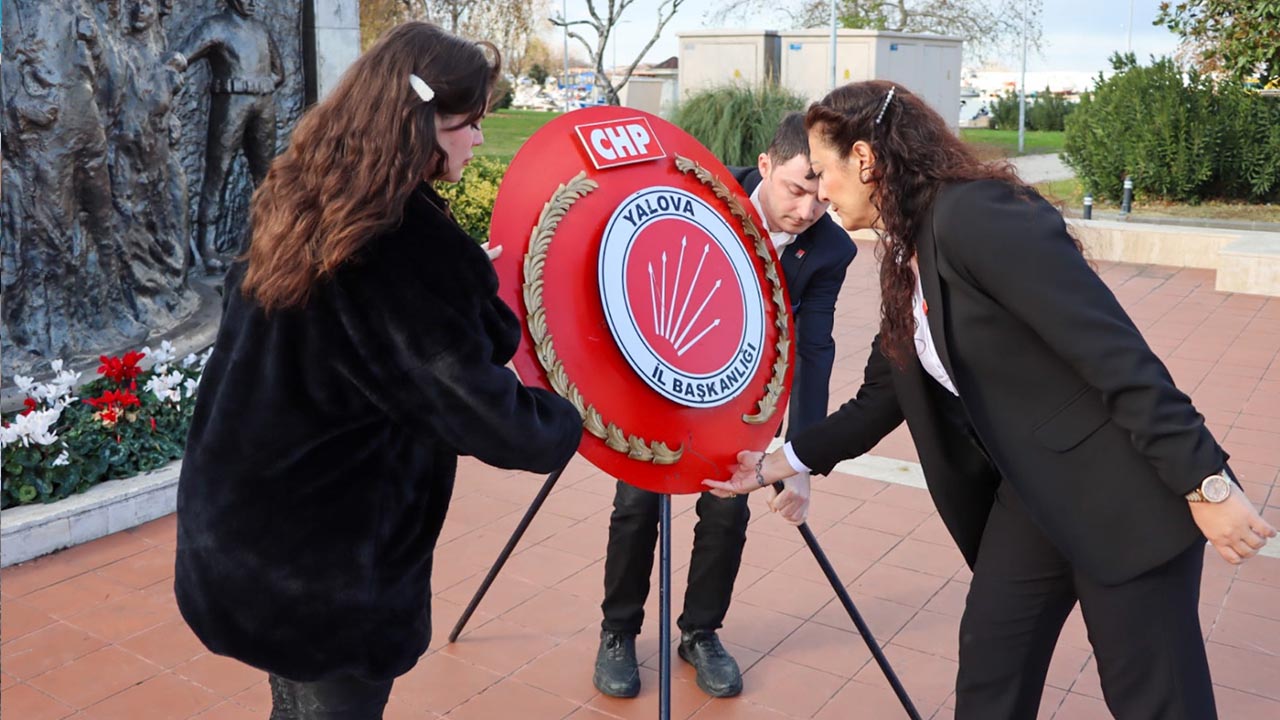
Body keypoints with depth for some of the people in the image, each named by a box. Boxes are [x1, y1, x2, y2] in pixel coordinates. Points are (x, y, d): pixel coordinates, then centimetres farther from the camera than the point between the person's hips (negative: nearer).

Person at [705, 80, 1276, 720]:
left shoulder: (974, 213, -21)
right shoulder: (905, 255, 8)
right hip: (1029, 496, 9)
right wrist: (772, 464, 15)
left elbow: (1116, 352, -24)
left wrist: (1205, 484, -23)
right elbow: (878, 401, 15)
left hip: (1121, 492, -8)